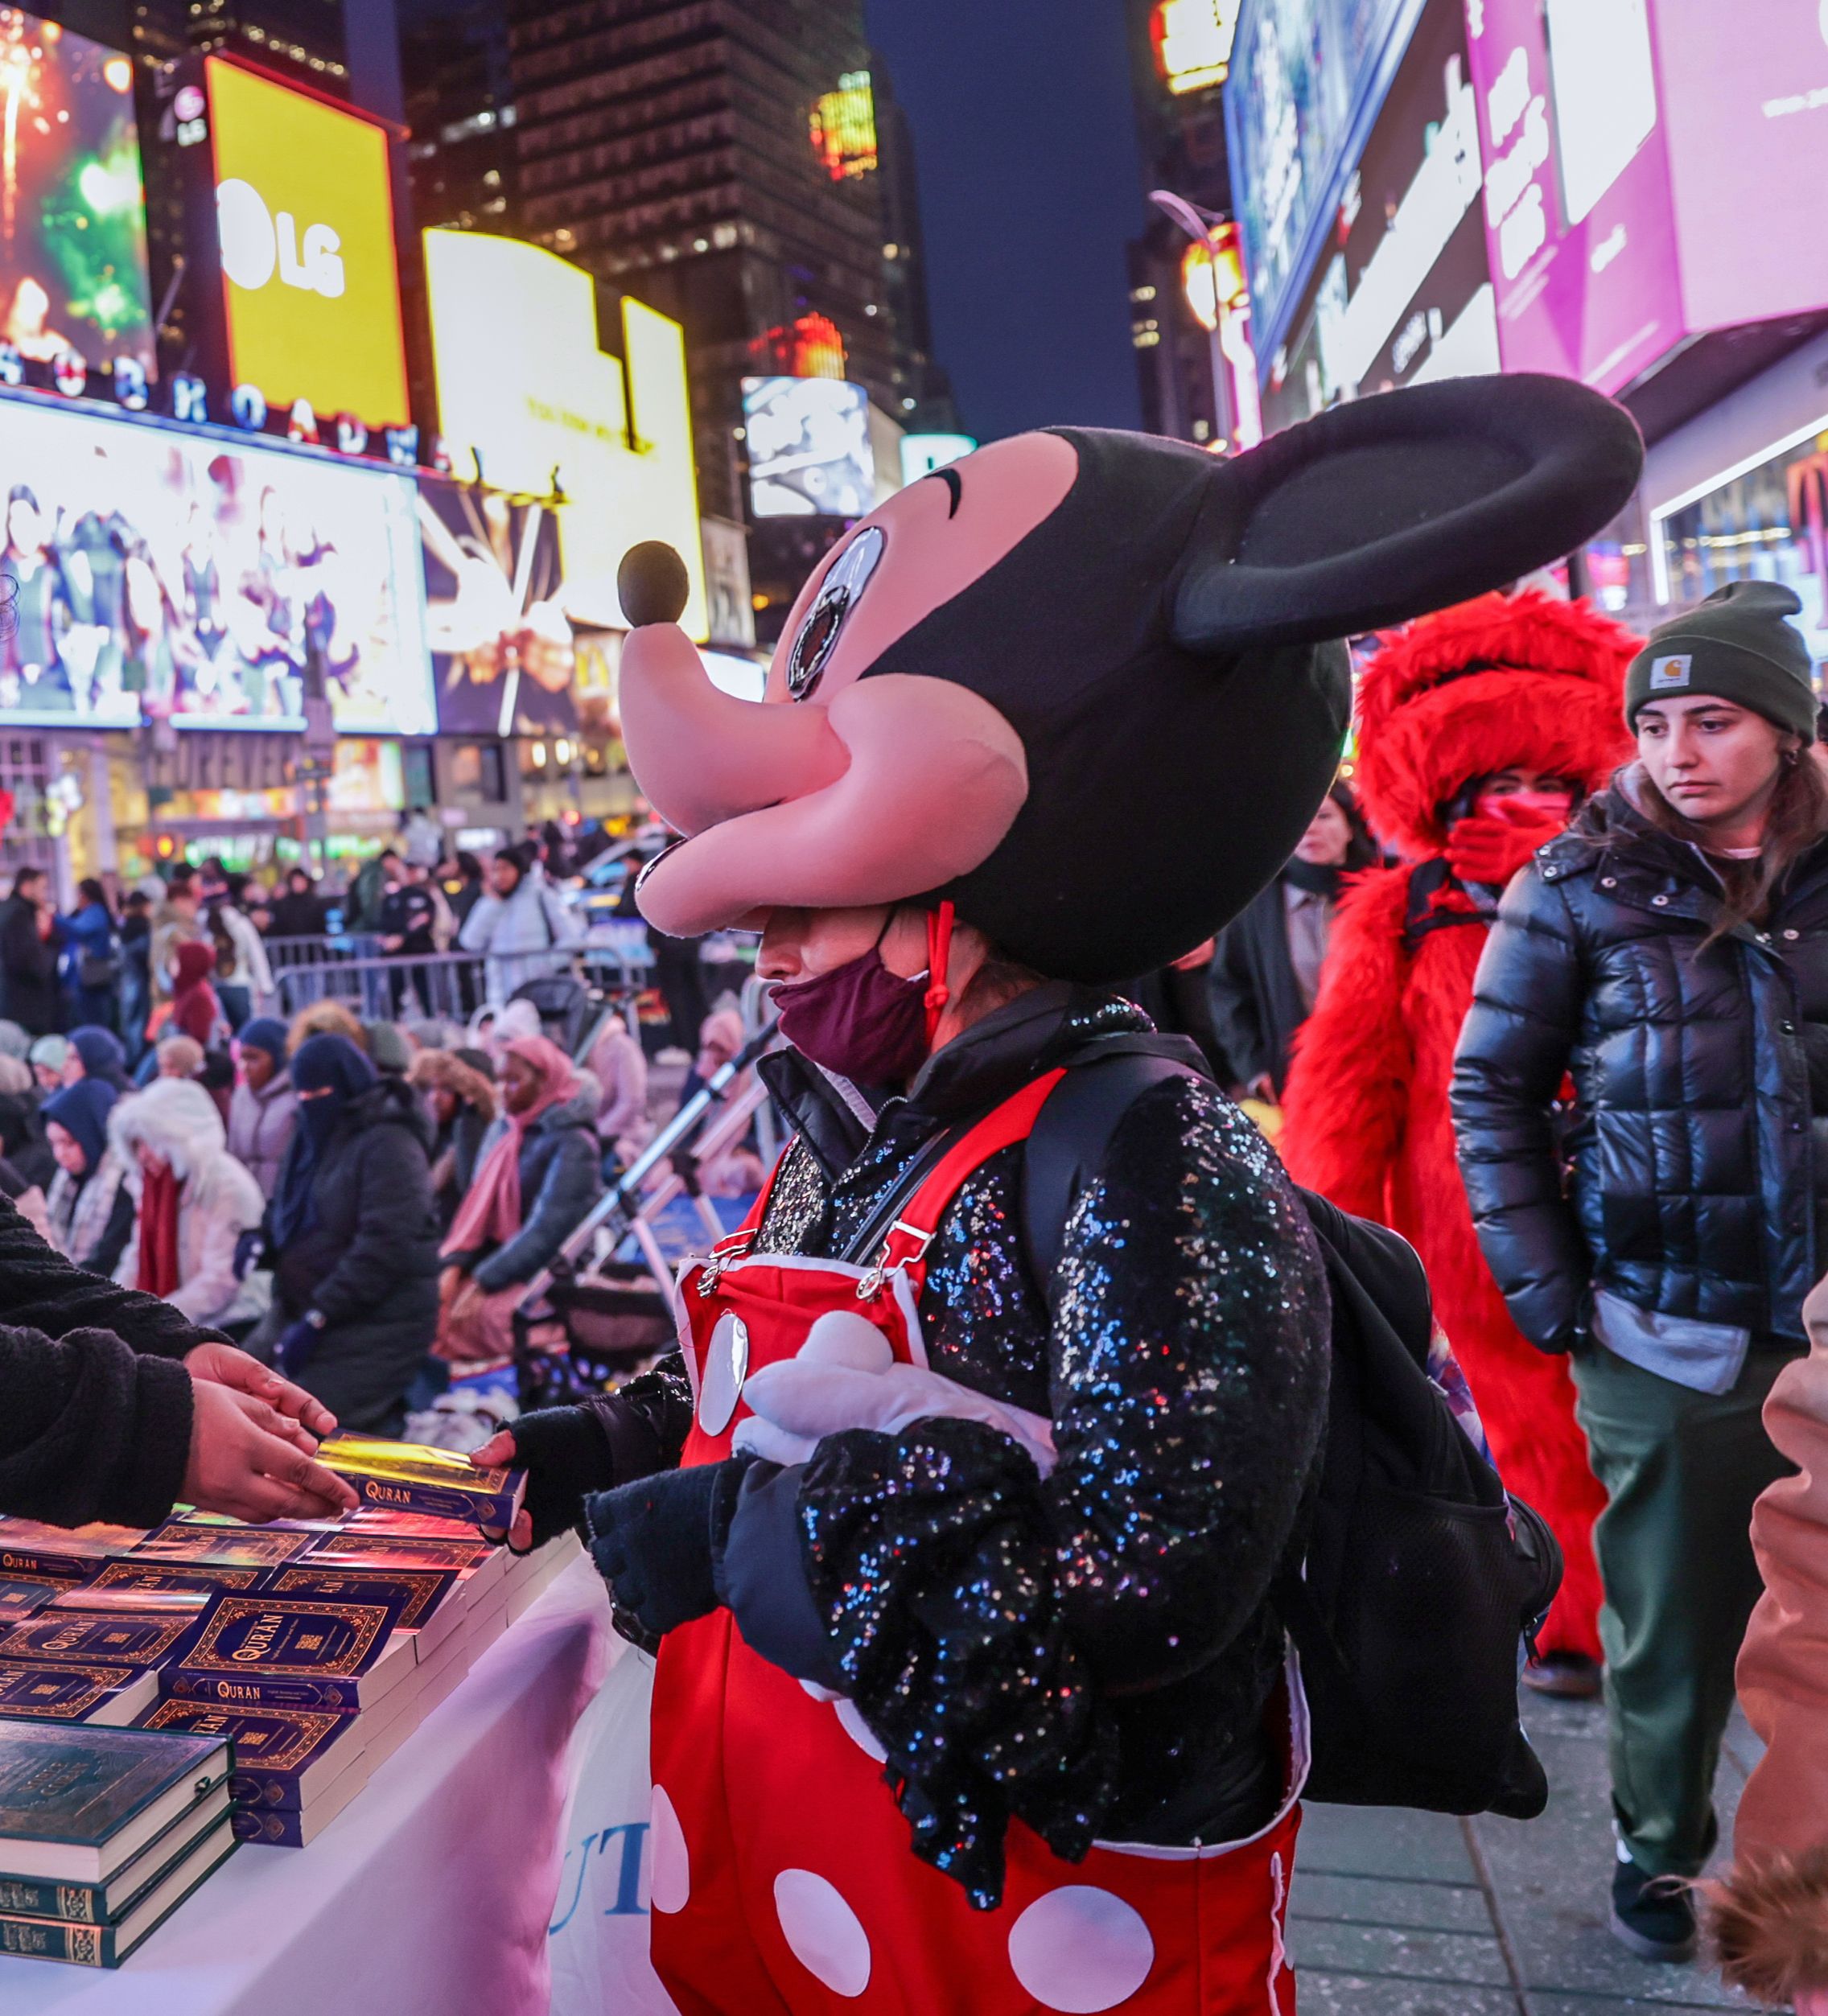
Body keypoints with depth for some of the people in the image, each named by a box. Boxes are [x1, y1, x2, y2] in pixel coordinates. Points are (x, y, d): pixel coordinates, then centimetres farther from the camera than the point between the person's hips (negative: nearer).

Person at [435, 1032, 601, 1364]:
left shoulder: (573, 1144, -12)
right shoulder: (501, 1132, 11)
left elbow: (548, 1230, -20)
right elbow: (478, 1207, 6)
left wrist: (482, 1284, -23)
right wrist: (455, 1265, -11)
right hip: (500, 1260, 7)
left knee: (480, 1314, -32)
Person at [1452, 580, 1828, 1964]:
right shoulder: (1582, 887, -2)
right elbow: (1490, 1094, -1)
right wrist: (1545, 1294, -5)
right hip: (1663, 1335, -2)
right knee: (1672, 1620, 10)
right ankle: (1660, 1849, 33)